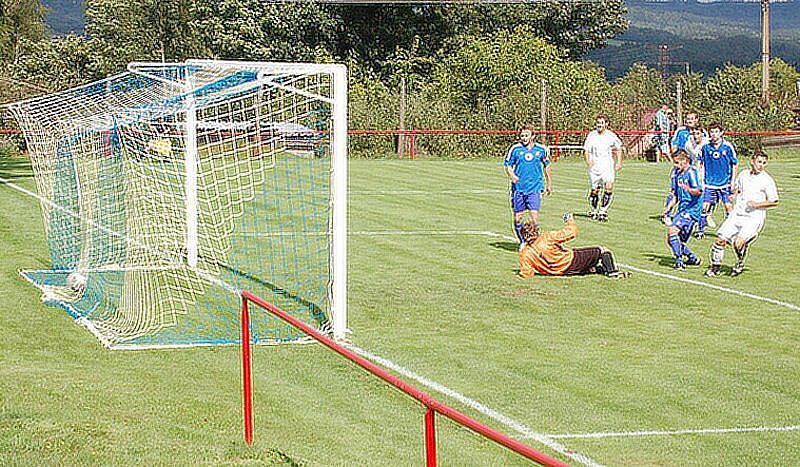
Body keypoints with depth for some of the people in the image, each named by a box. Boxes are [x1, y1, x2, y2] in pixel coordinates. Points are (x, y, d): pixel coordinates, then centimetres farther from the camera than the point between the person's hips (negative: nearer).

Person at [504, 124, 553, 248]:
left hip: (535, 188, 0)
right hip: (518, 188, 1)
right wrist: (511, 175, -15)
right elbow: (507, 165, 6)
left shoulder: (541, 149, 5)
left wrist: (549, 184, 20)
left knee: (534, 216, -13)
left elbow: (547, 166, 18)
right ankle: (522, 242, 23)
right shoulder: (515, 149, 0)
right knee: (518, 218, 5)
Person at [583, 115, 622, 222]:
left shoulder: (611, 136, 0)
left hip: (608, 167, -1)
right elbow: (586, 151, 7)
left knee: (609, 187, -18)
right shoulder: (591, 135, 1)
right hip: (594, 167, 1)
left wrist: (619, 163, 6)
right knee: (594, 191, 4)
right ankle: (593, 211, 26)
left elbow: (619, 149, 14)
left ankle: (603, 211, -11)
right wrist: (588, 160, -12)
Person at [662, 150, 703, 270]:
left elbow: (698, 191, -22)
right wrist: (668, 208, 8)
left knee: (672, 230, -24)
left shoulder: (691, 172, -10)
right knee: (671, 240, 8)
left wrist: (688, 189, -42)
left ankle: (679, 261, -20)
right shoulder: (678, 174, 15)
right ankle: (693, 259, 24)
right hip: (682, 209, 9)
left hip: (691, 209, -9)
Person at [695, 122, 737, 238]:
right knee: (705, 206, -3)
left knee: (729, 207, -4)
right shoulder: (705, 147, -2)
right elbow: (701, 164, 10)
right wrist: (702, 180, 5)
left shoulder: (728, 146, -6)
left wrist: (733, 181, -2)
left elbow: (735, 164, 2)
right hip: (709, 183, 1)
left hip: (725, 183, -1)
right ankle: (701, 230, 10)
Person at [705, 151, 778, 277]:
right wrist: (735, 194, 7)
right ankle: (715, 268, 15)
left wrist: (757, 204, -15)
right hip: (737, 214, 5)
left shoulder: (767, 180, -7)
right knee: (720, 240, -2)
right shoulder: (743, 174, 8)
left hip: (754, 218, -5)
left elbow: (774, 202, -4)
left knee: (738, 242, -21)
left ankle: (740, 263, 10)